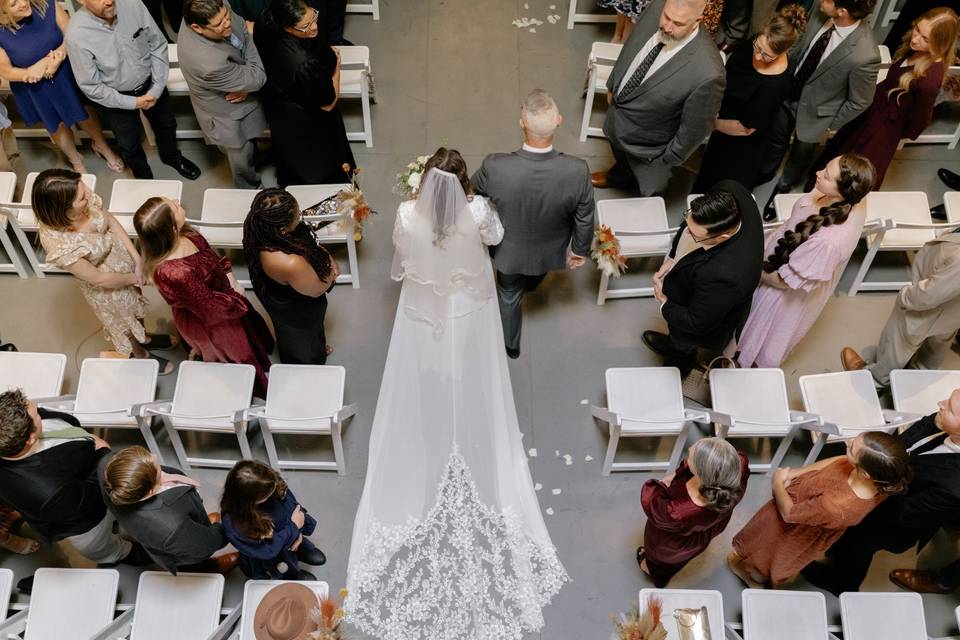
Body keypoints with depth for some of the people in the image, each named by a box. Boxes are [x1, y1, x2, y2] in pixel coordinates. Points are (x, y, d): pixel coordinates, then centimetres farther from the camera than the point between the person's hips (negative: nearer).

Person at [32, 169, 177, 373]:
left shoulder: (85, 199, -28)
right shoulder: (58, 245, -41)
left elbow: (112, 222, -10)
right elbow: (99, 279, -28)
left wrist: (137, 260, -15)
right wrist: (134, 278, -14)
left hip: (124, 259, 5)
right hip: (107, 287, -5)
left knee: (135, 304, 33)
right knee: (125, 321, 26)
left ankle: (144, 338, 65)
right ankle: (140, 355, 57)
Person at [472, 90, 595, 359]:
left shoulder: (495, 167, -38)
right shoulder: (577, 171, -36)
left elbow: (473, 192, -14)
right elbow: (584, 219, -18)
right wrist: (580, 250, 3)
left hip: (510, 251, -1)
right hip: (551, 251, 2)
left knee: (509, 294, 31)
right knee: (534, 279, 39)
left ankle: (510, 345, 56)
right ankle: (530, 284, 75)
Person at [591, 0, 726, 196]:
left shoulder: (707, 73, -42)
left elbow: (697, 126, -24)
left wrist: (669, 160, -9)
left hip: (647, 142, -5)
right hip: (617, 109, 6)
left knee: (647, 190, 24)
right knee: (621, 158, 37)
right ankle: (619, 177, 71)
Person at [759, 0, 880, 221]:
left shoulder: (864, 56, -38)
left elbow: (859, 102, -20)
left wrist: (830, 125, -10)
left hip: (815, 111, -4)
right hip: (790, 92, 4)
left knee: (800, 153, 25)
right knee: (777, 138, 29)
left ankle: (783, 188, 55)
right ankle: (765, 172, 60)